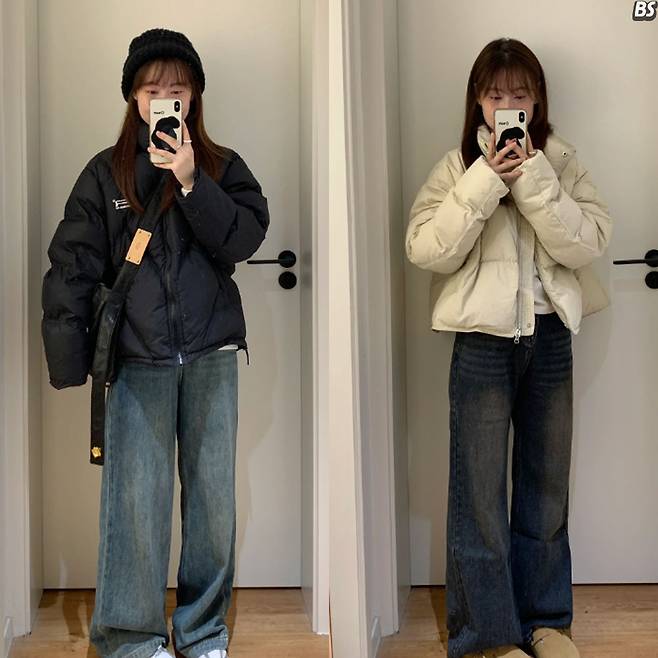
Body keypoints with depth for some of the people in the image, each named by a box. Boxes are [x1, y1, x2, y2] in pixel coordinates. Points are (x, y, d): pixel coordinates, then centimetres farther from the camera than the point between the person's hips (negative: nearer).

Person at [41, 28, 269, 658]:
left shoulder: (223, 168, 9)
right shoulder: (106, 173, 6)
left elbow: (244, 238, -6)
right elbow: (73, 267, 1)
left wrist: (190, 182, -15)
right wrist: (69, 359, -6)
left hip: (212, 355, 2)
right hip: (138, 359, -1)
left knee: (213, 493, 6)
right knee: (136, 498, -4)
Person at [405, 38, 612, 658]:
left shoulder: (561, 163, 5)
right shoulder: (457, 167, 0)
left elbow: (588, 242, -9)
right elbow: (425, 249, -12)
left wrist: (532, 180, -17)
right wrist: (485, 183, -17)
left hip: (550, 335, 3)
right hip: (483, 337, -2)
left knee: (546, 482, 13)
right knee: (480, 490, 1)